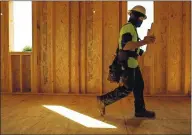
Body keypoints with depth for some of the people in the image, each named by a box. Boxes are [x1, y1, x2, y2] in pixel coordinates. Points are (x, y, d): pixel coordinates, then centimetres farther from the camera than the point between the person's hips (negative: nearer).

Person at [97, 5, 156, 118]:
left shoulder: (132, 28, 20)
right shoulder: (128, 27, -14)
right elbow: (126, 45, -28)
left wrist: (144, 41, 13)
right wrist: (144, 42, -24)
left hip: (132, 62, 11)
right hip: (128, 62, -11)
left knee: (139, 85, 12)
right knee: (127, 89, -7)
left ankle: (140, 110, 21)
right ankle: (104, 100, 4)